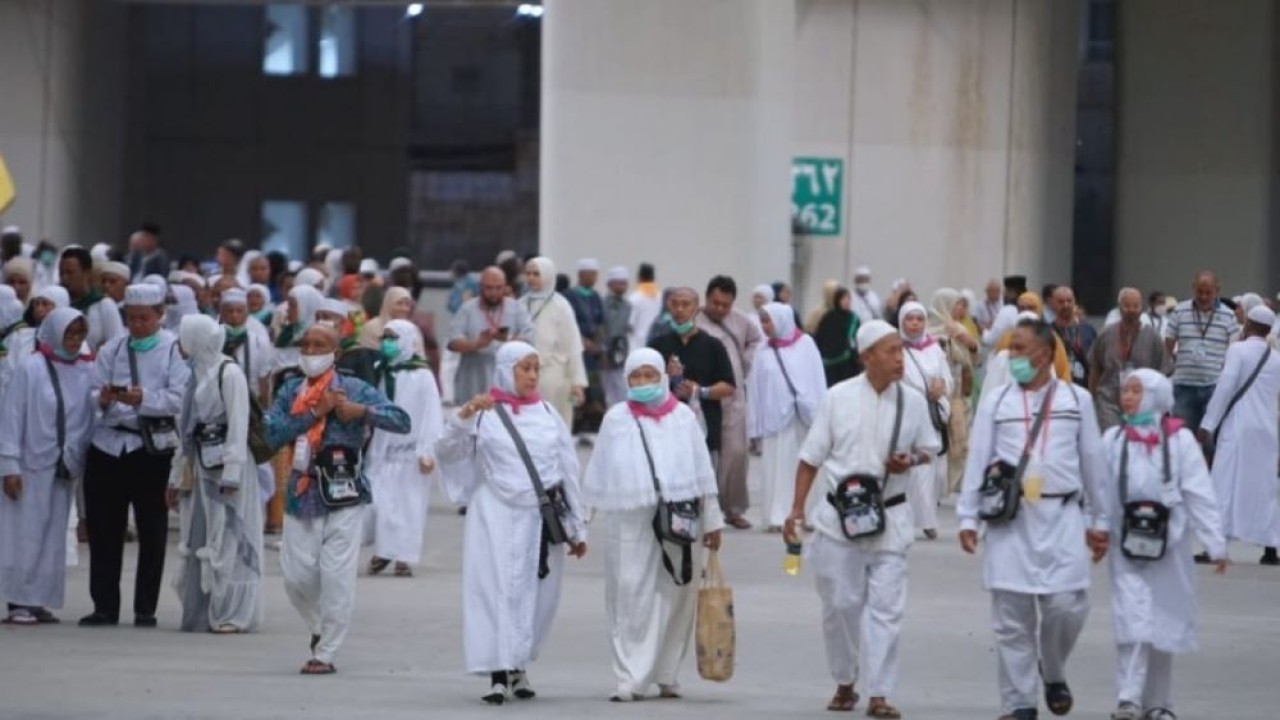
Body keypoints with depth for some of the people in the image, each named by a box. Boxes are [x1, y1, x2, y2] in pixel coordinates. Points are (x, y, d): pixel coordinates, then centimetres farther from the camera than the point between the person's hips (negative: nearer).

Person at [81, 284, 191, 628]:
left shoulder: (175, 350, 1)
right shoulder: (112, 350, 13)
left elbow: (179, 398, -9)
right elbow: (94, 391, 8)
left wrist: (143, 399, -24)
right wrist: (103, 400, -15)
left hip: (153, 448, -3)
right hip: (109, 443, 3)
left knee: (152, 532, 2)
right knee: (104, 530, 2)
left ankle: (146, 609, 9)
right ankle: (104, 606, 10)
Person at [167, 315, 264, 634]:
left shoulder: (229, 373, -9)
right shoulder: (197, 374, 15)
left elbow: (238, 425, -13)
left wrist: (231, 473, -19)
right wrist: (177, 476, 17)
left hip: (225, 466, -8)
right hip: (198, 466, 8)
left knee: (226, 539, -6)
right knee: (197, 541, 7)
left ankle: (231, 614, -3)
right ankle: (201, 613, 11)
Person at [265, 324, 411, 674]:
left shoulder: (354, 389, 2)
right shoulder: (290, 392, 10)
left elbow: (402, 421, -5)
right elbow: (273, 433, -5)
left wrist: (362, 411, -20)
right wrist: (315, 412, -11)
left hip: (342, 497, -3)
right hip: (301, 496, 3)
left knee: (336, 576, -6)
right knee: (296, 575, 3)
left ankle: (325, 654, 2)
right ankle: (318, 629, 30)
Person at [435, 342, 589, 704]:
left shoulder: (547, 414, 11)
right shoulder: (486, 414, 1)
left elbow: (569, 471, 13)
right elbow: (446, 451, -7)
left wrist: (577, 526, 12)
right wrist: (464, 415, -22)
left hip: (543, 517, 4)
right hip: (497, 516, -3)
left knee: (538, 594, 5)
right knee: (499, 591, -7)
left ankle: (518, 666, 20)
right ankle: (499, 675, -8)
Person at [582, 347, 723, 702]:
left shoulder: (682, 416, 6)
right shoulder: (616, 419, 4)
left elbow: (703, 472, 9)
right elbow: (602, 476, 8)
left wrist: (711, 520, 9)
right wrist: (599, 515, 6)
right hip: (630, 522, -1)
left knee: (675, 598, 4)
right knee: (632, 598, -5)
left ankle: (667, 675, 15)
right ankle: (632, 678, -5)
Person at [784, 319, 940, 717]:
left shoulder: (912, 402, 0)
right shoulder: (839, 397, -4)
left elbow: (929, 449, 14)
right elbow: (812, 456, 3)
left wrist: (911, 461, -9)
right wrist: (797, 509, 0)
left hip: (889, 517, 1)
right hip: (838, 516, -1)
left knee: (886, 606, -5)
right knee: (841, 603, 5)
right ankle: (844, 683, 23)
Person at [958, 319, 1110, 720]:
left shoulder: (1077, 401, 6)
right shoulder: (997, 402, 6)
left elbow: (1093, 462, 10)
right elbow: (977, 461, 6)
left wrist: (1099, 521, 11)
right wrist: (968, 518, 0)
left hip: (1062, 517, 0)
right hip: (1010, 518, 0)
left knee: (1067, 605, -7)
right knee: (1012, 616, 1)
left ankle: (1053, 673, 23)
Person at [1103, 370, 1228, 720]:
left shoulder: (1180, 440, -4)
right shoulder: (1113, 440, 0)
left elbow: (1200, 494, -6)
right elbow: (1100, 493, 2)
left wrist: (1216, 544, -9)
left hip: (1169, 542, 0)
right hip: (1127, 543, 0)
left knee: (1165, 621, 8)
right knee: (1132, 621, -11)